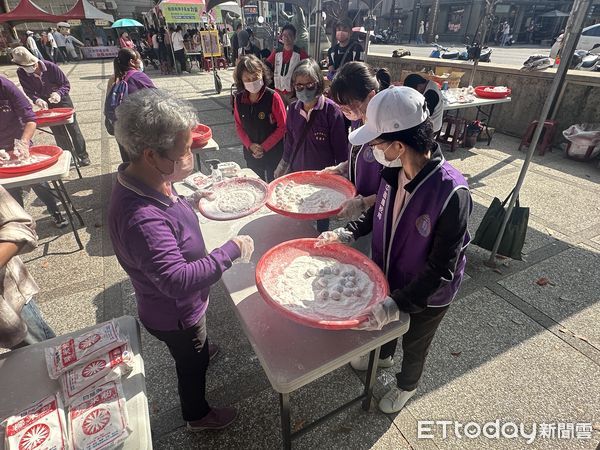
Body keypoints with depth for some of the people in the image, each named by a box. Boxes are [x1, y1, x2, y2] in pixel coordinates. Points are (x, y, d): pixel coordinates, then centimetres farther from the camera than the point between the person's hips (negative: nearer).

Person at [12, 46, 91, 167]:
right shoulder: (21, 73, -14)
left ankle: (83, 156, 11)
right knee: (58, 133, 8)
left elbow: (66, 84, -15)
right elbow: (29, 91, -8)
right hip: (46, 105, 3)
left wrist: (59, 93, -34)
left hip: (62, 100, -2)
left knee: (73, 128, 1)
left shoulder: (50, 66, -21)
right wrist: (37, 100, -30)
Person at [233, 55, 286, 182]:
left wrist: (264, 147, -14)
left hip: (273, 152, -4)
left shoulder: (273, 97, -16)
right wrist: (250, 145, -10)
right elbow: (239, 126, 6)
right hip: (250, 152, 4)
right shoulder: (239, 99, -3)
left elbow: (282, 127, -13)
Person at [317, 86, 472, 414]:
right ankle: (383, 355, 66)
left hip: (427, 295, -5)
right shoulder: (394, 170, -17)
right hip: (387, 276, 5)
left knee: (414, 345, 25)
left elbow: (441, 270, -29)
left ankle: (406, 385, 58)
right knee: (381, 324, 31)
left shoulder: (451, 193, -35)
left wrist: (397, 304, -35)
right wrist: (348, 233, -9)